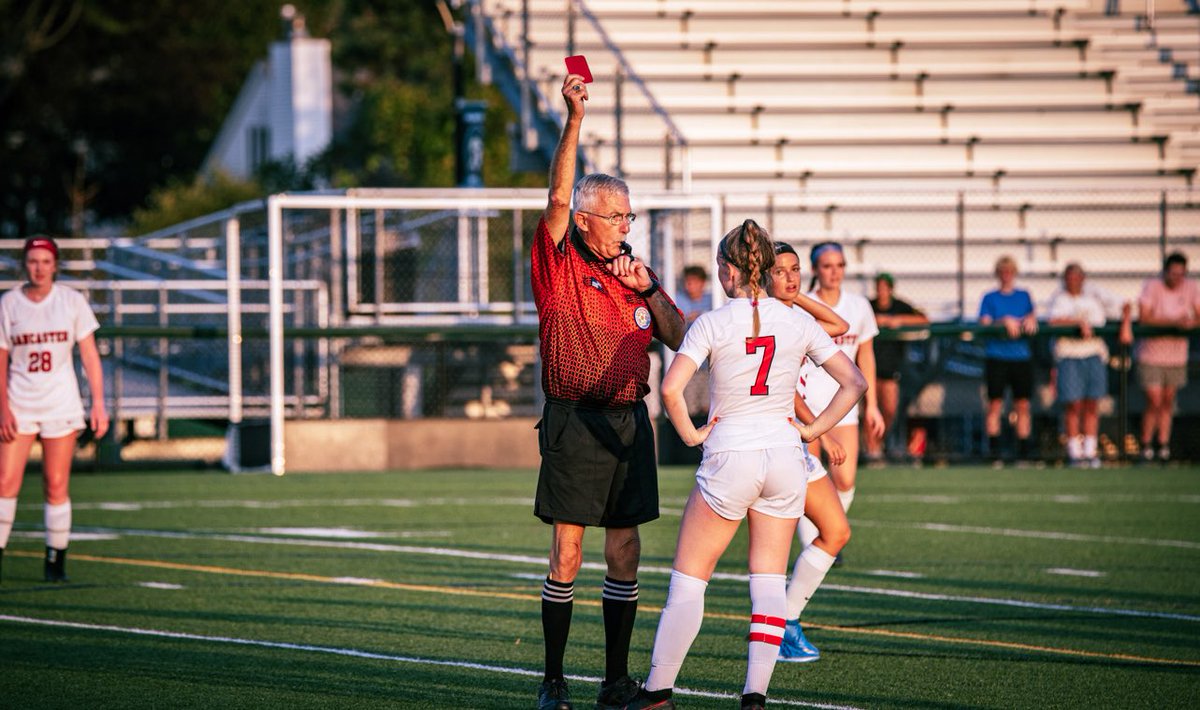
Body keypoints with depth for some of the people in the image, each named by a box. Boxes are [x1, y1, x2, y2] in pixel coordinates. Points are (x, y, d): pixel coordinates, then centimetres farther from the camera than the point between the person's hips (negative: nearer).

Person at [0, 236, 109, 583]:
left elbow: (90, 355, 3)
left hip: (61, 404, 0)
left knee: (56, 486, -2)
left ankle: (56, 560, 7)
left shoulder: (72, 301, 1)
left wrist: (98, 404, -4)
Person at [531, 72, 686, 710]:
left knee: (624, 554, 5)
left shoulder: (633, 272, 13)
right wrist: (574, 119, -25)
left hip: (629, 422, 5)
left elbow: (678, 339, 11)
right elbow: (558, 196, -16)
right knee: (566, 556, -4)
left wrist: (649, 290, -4)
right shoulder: (560, 265, -2)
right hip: (574, 422, -5)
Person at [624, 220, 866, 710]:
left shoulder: (712, 324, -8)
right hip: (785, 455, 3)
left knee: (688, 577, 6)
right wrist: (813, 430, 8)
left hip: (729, 454, -3)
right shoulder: (798, 323, 2)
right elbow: (853, 382, 4)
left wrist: (691, 434, -4)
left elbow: (671, 389, -19)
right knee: (769, 579, 7)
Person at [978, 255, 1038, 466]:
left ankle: (1023, 454, 5)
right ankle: (995, 455, -4)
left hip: (1021, 356, 2)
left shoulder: (1024, 296, 14)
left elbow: (1032, 319, 9)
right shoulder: (990, 298, 6)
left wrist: (1030, 321, -13)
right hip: (996, 356, -2)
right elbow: (984, 324, -3)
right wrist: (1004, 322, -18)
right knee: (995, 405, -5)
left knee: (1023, 406, 1)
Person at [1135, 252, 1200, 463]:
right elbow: (1143, 318, -22)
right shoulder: (1152, 287, -14)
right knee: (1154, 402, -8)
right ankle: (1146, 446, 6)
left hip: (1176, 355, 4)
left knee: (1168, 402, 10)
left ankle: (1164, 446, 18)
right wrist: (1173, 321, -31)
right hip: (1151, 354, -4)